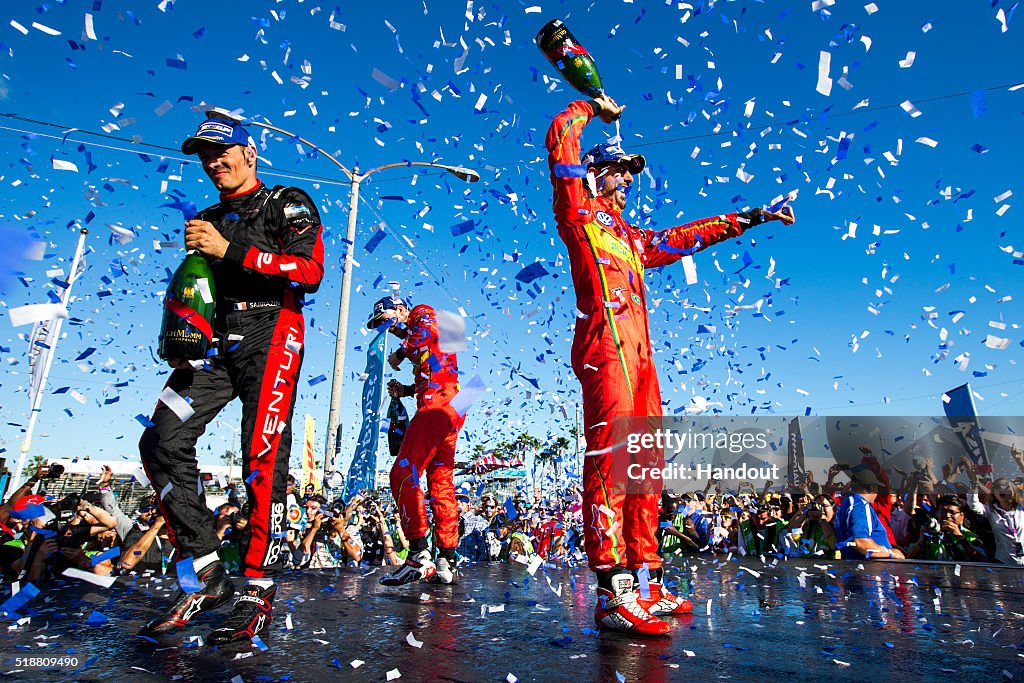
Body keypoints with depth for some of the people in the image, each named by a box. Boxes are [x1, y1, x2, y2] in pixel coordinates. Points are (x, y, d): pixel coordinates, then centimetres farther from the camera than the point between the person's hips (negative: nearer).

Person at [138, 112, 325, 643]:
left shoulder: (287, 204, 8)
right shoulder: (206, 220, 27)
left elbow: (310, 271, -9)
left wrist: (231, 250, -13)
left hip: (269, 333, -6)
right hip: (215, 341, 7)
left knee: (262, 455, -15)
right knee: (162, 441, -10)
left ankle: (258, 592, -7)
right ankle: (208, 576, -3)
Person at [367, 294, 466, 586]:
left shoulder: (421, 313, 9)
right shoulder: (417, 338, 33)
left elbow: (428, 330, -17)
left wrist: (400, 353, -3)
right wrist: (406, 390, 16)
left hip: (437, 404, -10)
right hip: (450, 411, 10)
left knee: (403, 473, -15)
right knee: (441, 483, 7)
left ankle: (419, 554, -19)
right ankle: (446, 561, 9)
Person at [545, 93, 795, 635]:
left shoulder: (632, 239, 34)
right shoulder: (577, 211, 15)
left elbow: (689, 236, 42)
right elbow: (560, 140, 6)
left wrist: (747, 219, 42)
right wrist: (592, 108, 24)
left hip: (638, 352, 9)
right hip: (606, 341, -8)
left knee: (646, 463, 4)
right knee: (610, 454, -19)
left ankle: (646, 583, 9)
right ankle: (612, 592, -21)